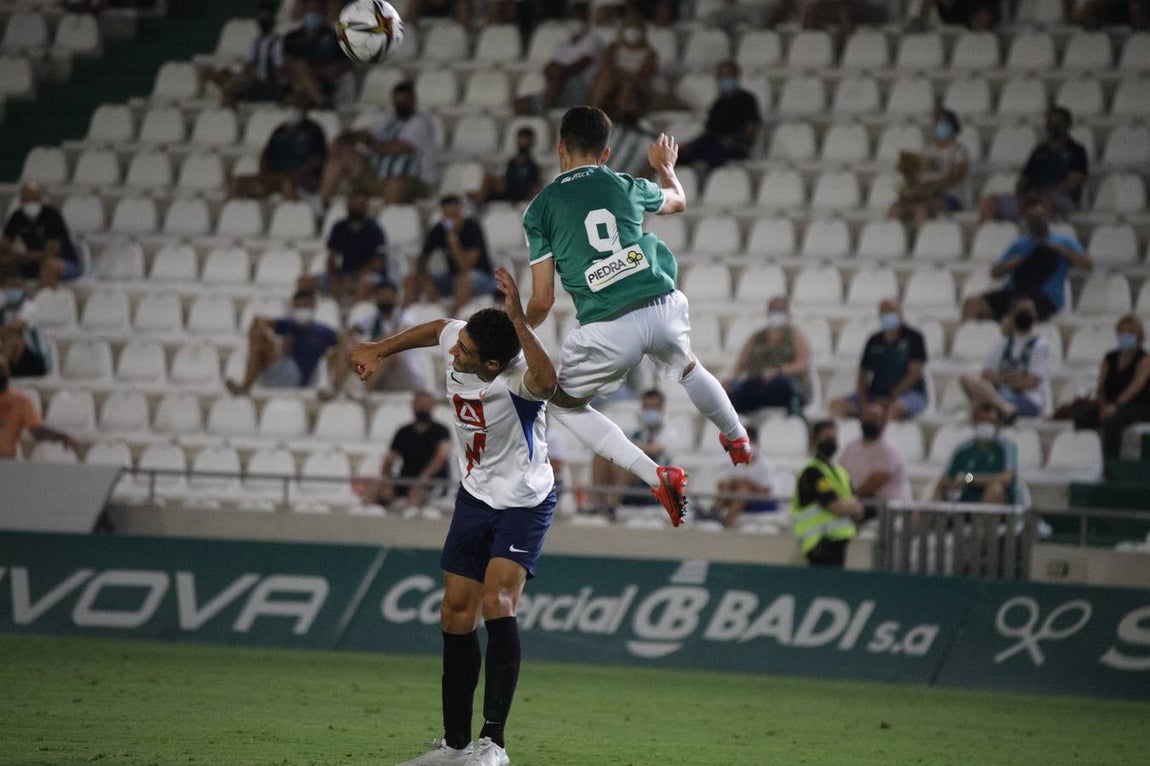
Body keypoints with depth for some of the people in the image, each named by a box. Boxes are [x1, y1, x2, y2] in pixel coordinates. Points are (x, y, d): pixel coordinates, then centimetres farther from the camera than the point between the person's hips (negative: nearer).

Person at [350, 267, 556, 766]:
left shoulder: (515, 376, -32)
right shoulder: (457, 339, -12)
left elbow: (546, 383, -58)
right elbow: (437, 328, 15)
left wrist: (518, 319, -59)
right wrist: (379, 350, 26)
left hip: (523, 503, -8)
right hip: (475, 496, 8)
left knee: (497, 602, -25)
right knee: (456, 615, 8)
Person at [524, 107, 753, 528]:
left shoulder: (541, 208, 3)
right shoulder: (626, 186, 11)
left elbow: (543, 299, 0)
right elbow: (677, 201, 35)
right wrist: (665, 166, 56)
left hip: (607, 331, -4)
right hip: (663, 310, 4)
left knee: (565, 404, 20)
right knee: (686, 367, 37)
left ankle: (657, 477, 7)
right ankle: (737, 439, 58)